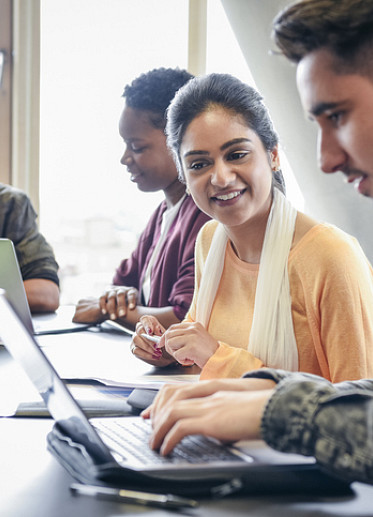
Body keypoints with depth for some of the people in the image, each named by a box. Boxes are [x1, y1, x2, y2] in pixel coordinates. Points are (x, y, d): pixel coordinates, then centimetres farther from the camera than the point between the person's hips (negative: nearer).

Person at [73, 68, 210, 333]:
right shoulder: (163, 214, 16)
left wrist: (108, 310, -8)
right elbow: (126, 278, 23)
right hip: (151, 352, 8)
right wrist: (120, 295, 0)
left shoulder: (208, 214, -16)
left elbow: (187, 322, -21)